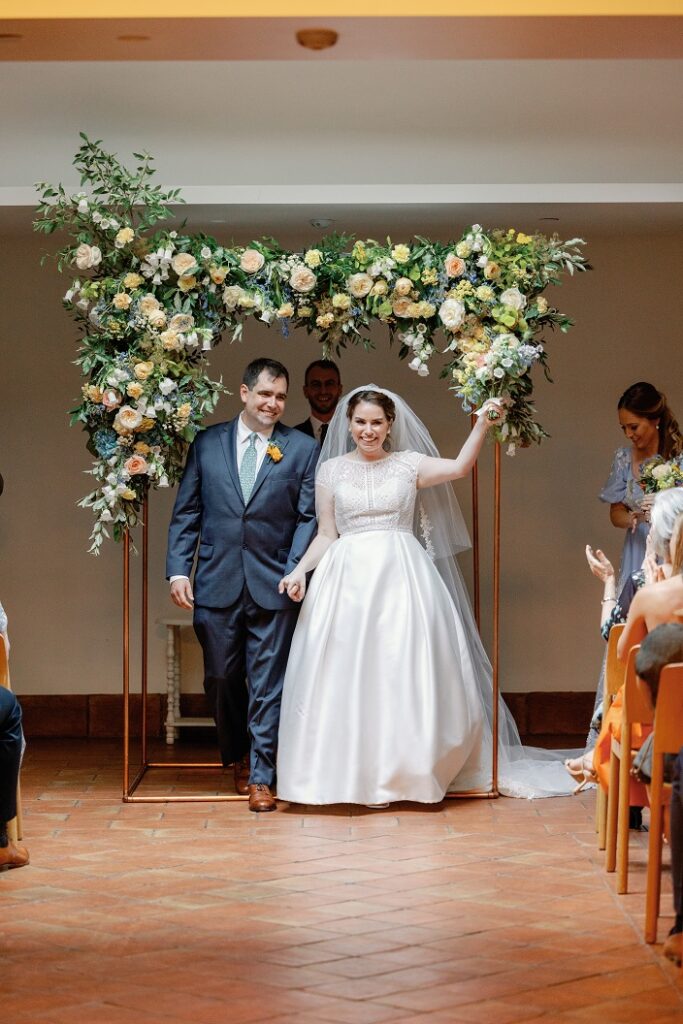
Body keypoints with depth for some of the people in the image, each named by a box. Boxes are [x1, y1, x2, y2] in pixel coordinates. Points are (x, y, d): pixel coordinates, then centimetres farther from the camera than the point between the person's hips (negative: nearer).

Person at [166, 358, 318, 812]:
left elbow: (309, 517, 0)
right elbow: (186, 513, 7)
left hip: (273, 586, -2)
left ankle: (261, 775, 7)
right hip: (217, 584, 2)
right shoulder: (207, 443, 7)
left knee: (268, 684, 0)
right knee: (222, 679, 11)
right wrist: (179, 570, -2)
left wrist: (296, 571, -11)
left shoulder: (303, 449, 3)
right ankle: (239, 757, 32)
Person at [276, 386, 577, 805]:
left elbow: (459, 467, -8)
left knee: (402, 672, -3)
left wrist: (483, 425, -17)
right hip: (349, 578, 1)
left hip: (401, 579, -1)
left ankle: (403, 769, 6)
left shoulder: (409, 464, 7)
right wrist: (300, 570, -4)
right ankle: (353, 772, 5)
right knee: (348, 673, -2)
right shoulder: (331, 470, 9)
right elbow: (326, 534, 9)